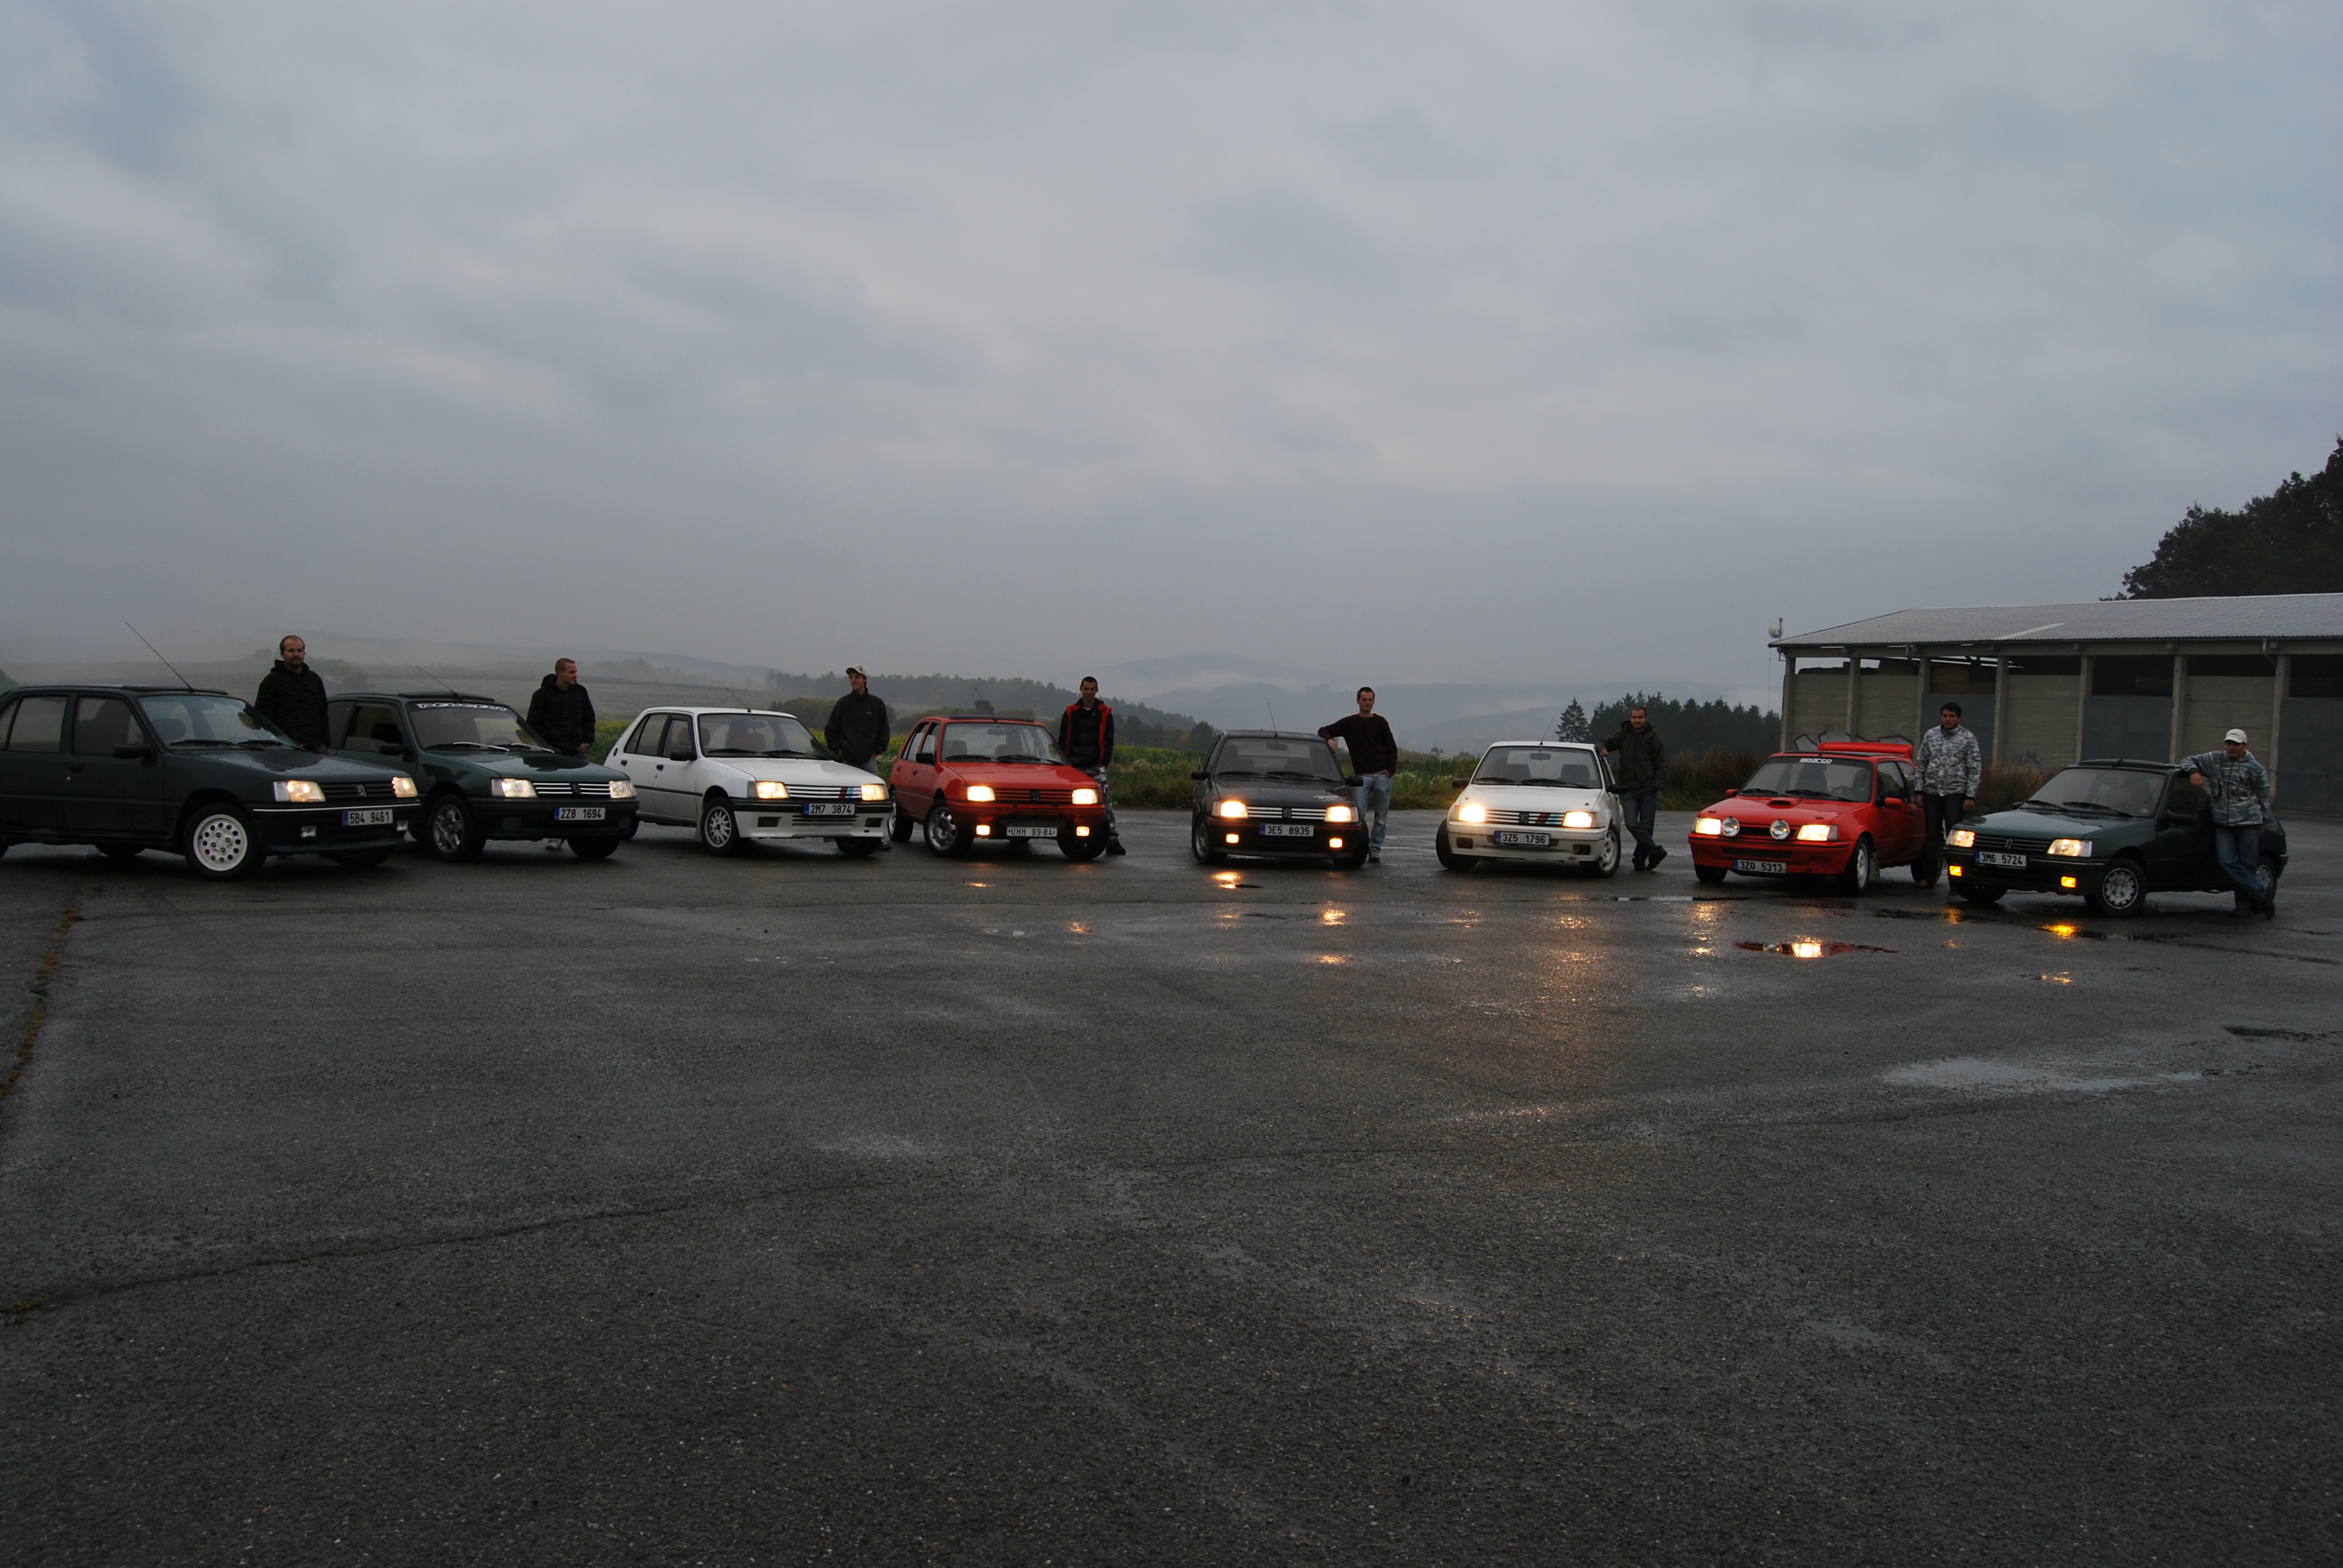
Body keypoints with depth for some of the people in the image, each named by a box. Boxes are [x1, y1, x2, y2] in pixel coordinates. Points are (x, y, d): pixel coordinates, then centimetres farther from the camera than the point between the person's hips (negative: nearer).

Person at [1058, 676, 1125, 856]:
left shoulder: (1105, 713, 6)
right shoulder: (1071, 712, 9)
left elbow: (1109, 740, 8)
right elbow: (1063, 739, 10)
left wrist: (1105, 761, -3)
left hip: (1096, 766, -2)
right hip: (1074, 766, 2)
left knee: (1106, 802, -11)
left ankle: (1112, 840, -13)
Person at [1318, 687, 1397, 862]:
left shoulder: (1380, 722, 9)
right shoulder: (1349, 723, 9)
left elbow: (1392, 747, 10)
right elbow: (1323, 730, 12)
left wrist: (1391, 769, -3)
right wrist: (1329, 739, -11)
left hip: (1382, 776, 0)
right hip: (1362, 776, 0)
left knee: (1381, 818, 1)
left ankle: (1375, 849, 10)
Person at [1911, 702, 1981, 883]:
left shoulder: (1968, 739, -1)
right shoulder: (1931, 736, 8)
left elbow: (1975, 769, -1)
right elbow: (1921, 764, 12)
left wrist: (1970, 796, -8)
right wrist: (1919, 791, 6)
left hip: (1955, 793, -3)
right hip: (1932, 793, 3)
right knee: (1931, 837, 8)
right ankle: (1928, 875, 14)